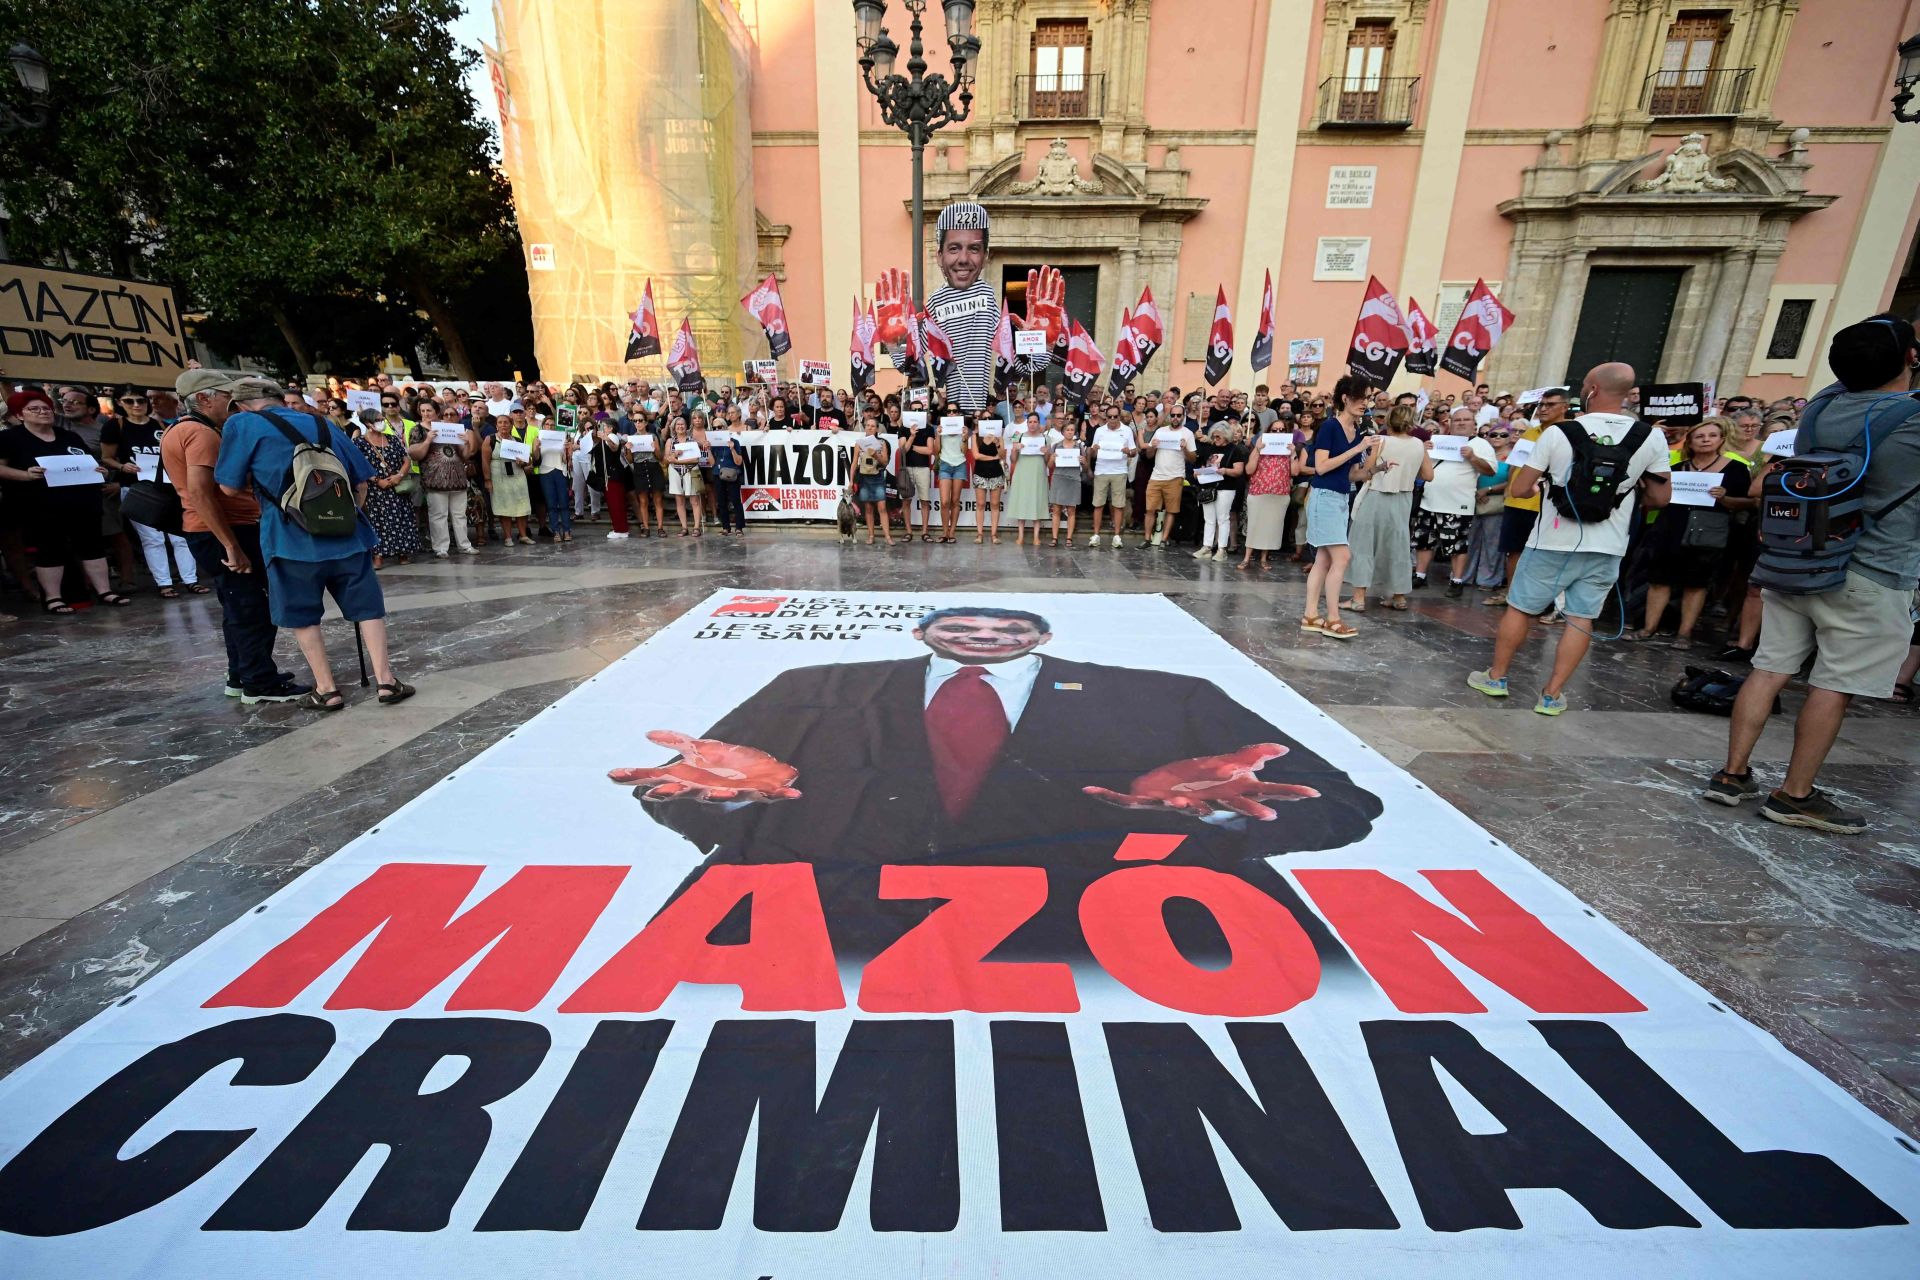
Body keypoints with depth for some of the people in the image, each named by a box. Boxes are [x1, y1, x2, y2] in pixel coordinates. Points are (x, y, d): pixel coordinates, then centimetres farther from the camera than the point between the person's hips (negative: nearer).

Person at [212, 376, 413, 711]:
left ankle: (327, 690, 12)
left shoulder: (241, 424, 1)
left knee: (302, 616, 10)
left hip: (294, 538, -3)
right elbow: (361, 482, 15)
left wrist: (259, 480, 21)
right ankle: (386, 681, 4)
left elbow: (230, 487, 0)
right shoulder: (324, 424, 15)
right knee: (367, 607, 8)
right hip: (345, 532, 3)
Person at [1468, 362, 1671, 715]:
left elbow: (1519, 489, -8)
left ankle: (1495, 677, 21)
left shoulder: (1557, 433, -11)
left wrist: (1539, 488, 14)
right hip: (1606, 548, 2)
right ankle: (1552, 695, 12)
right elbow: (1659, 499, 4)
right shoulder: (1652, 438, -3)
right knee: (1581, 619, 8)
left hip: (1553, 542, -2)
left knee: (1519, 608, 11)